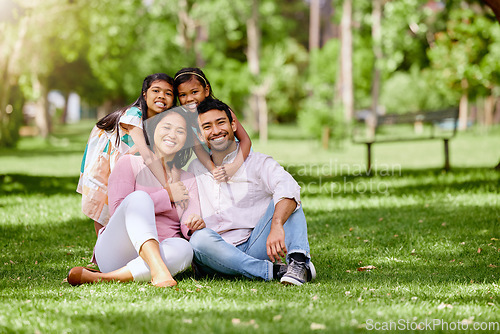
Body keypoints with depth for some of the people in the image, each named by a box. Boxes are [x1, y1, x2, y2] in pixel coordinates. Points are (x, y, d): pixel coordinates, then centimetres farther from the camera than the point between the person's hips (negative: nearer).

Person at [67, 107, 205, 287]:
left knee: (184, 249, -34)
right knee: (139, 197, -30)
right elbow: (117, 209, -5)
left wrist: (195, 223, -21)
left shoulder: (188, 180, 22)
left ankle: (98, 278, -42)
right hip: (115, 251, -3)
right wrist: (167, 196, -5)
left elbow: (188, 228, 5)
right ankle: (158, 270, -55)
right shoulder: (130, 163, 11)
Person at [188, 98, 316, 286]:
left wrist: (277, 225, -37)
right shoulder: (195, 169, 18)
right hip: (220, 258, 1)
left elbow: (288, 187, -18)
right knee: (200, 238, -32)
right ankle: (273, 271, -31)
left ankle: (299, 262, -35)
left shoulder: (258, 163, 4)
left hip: (255, 247, -1)